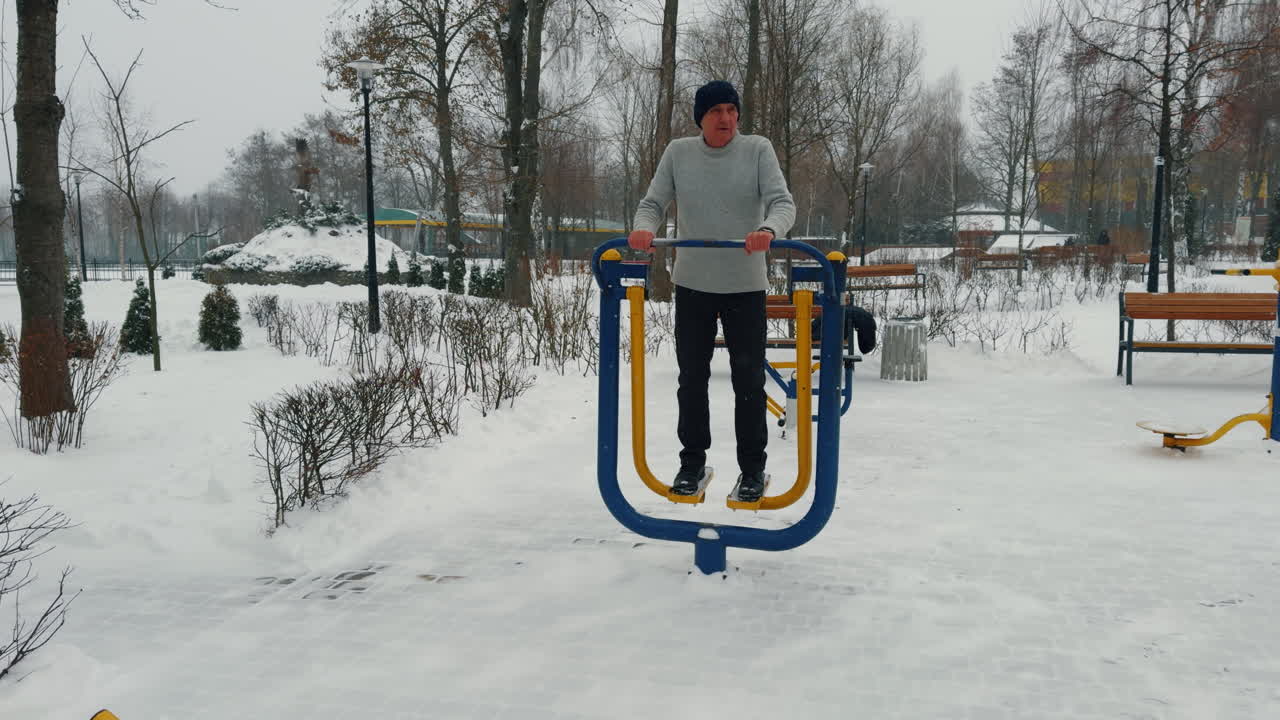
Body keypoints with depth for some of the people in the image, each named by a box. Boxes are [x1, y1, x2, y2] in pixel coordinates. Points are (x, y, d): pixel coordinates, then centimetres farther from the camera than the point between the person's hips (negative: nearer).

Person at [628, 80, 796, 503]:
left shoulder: (758, 150, -4)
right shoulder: (678, 153, 1)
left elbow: (783, 202, -13)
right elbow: (652, 203, 1)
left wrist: (768, 229, -36)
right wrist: (644, 227, -23)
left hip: (746, 285, -2)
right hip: (692, 283, 2)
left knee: (749, 380, 4)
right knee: (692, 377, 10)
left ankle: (752, 467, 17)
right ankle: (692, 461, 24)